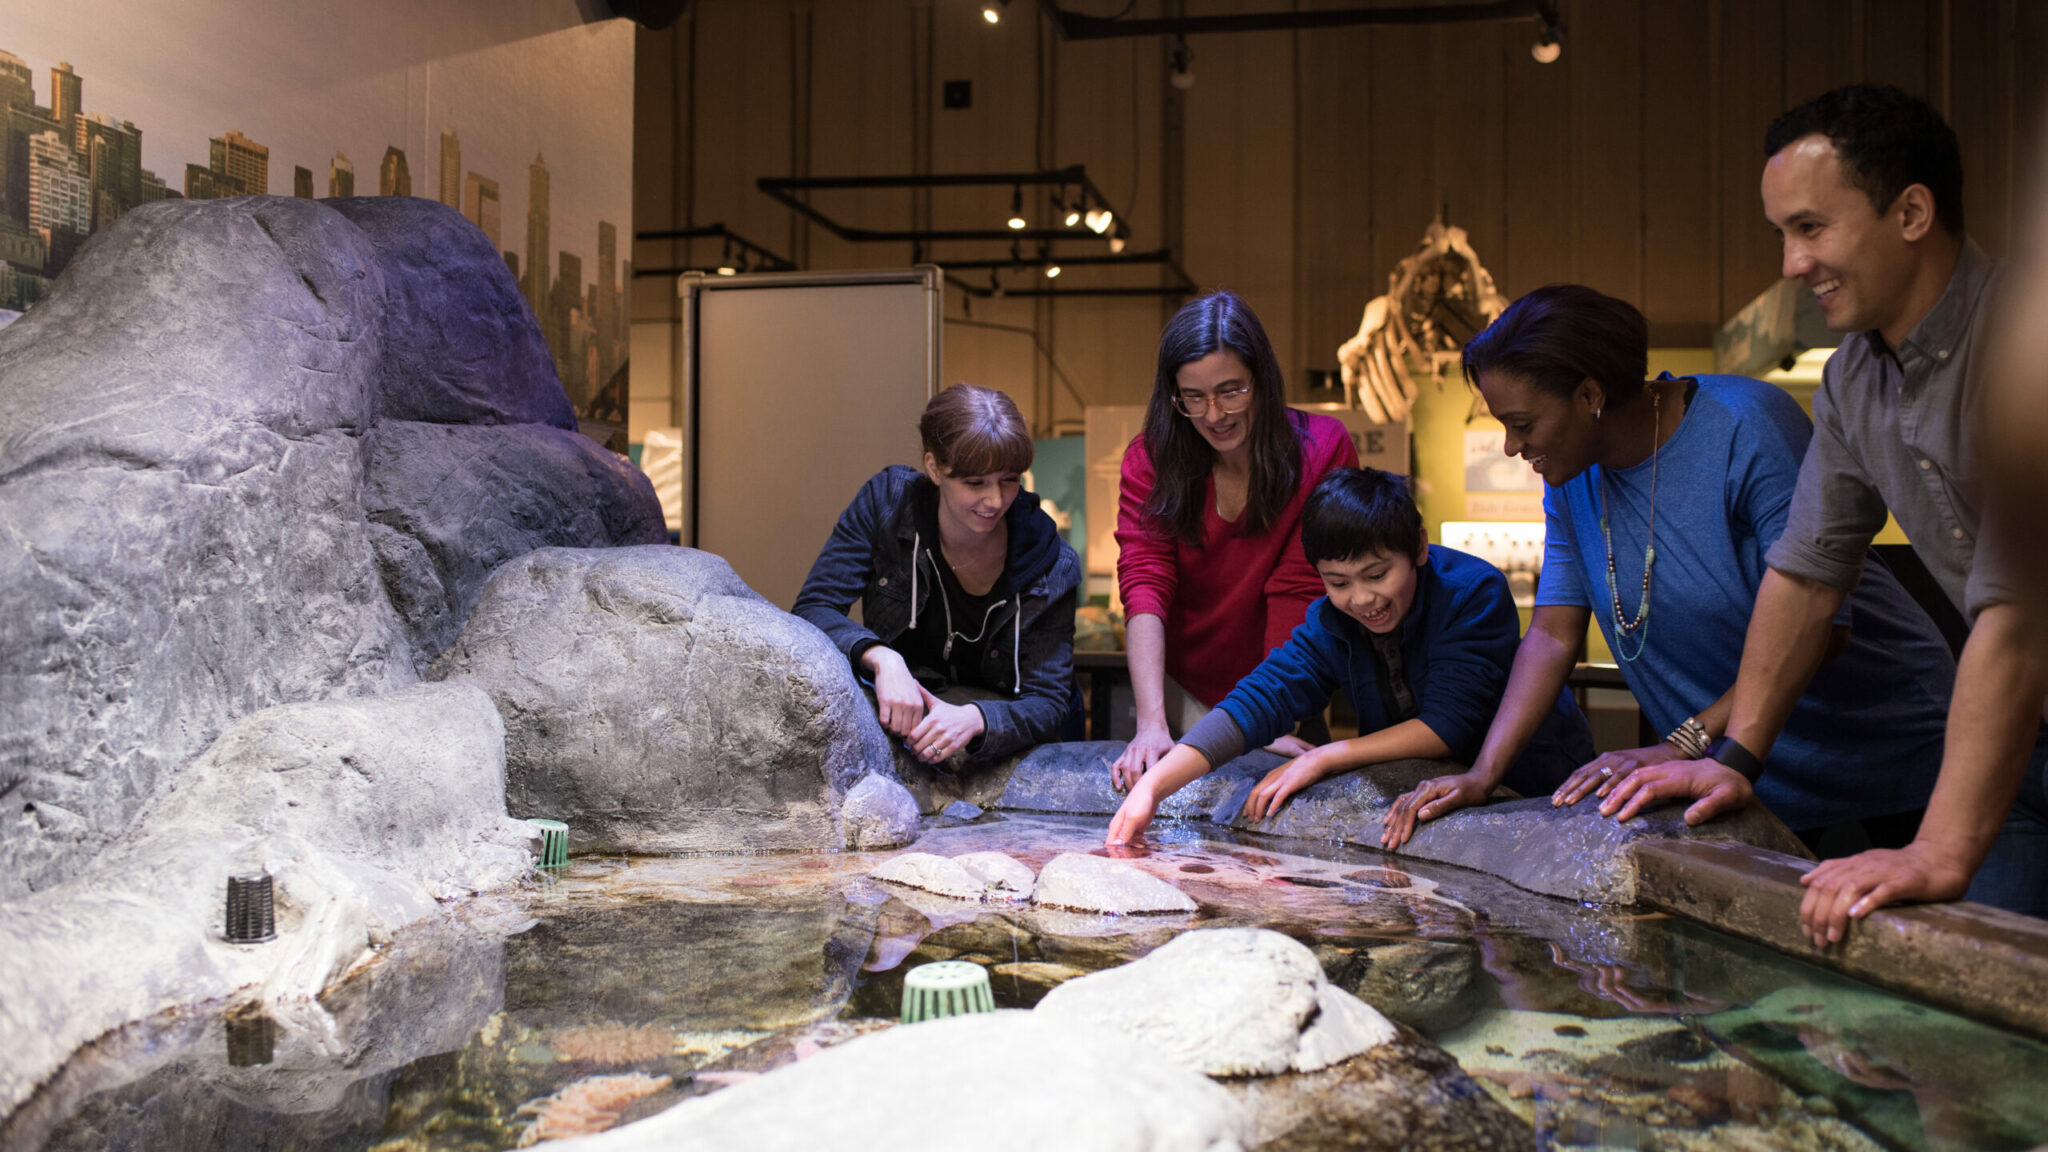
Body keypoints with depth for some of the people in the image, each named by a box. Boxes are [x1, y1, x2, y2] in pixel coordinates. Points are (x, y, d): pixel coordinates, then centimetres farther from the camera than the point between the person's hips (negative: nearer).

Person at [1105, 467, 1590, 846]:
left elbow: (1449, 726, -26)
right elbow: (1256, 701, -19)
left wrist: (1323, 758, -25)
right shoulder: (1330, 623, -11)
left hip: (1532, 779, -3)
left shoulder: (1475, 591, -23)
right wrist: (1152, 787, -32)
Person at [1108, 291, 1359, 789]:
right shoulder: (1149, 459, -10)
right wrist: (1152, 723, -32)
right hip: (1178, 686, 0)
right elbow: (1144, 585, -20)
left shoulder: (1323, 449, -13)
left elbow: (1298, 592, -17)